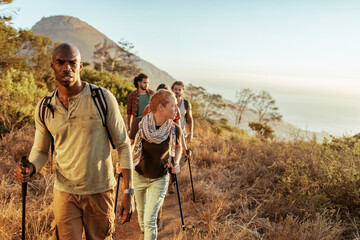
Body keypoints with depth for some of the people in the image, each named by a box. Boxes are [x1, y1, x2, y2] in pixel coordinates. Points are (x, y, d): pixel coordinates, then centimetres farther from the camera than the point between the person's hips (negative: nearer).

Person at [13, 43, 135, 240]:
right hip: (64, 193, 2)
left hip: (100, 191, -1)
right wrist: (30, 168, -13)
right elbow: (40, 150, 11)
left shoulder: (103, 99, -12)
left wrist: (129, 192, -11)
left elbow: (123, 144, -8)